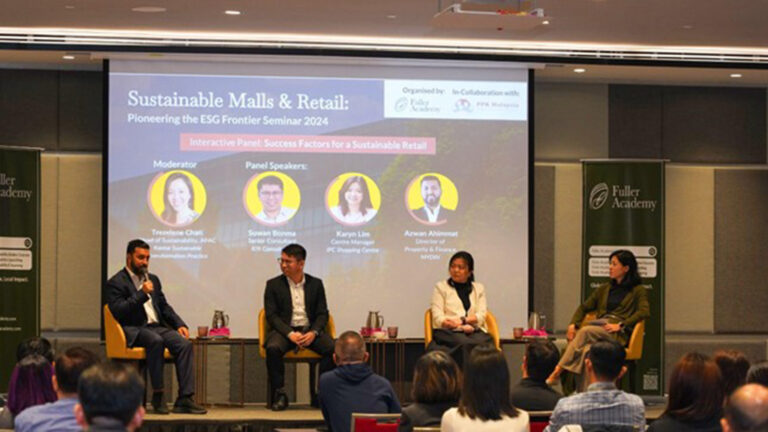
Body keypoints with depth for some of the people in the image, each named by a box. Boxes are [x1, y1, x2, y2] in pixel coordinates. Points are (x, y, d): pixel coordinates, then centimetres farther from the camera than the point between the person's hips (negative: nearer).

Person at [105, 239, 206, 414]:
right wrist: (142, 294, -17)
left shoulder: (153, 280, 23)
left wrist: (179, 324, 7)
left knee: (184, 343, -22)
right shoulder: (116, 283, 1)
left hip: (156, 326, 6)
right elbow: (118, 312, -13)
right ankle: (157, 396, -29)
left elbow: (164, 306, 24)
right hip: (133, 330, -6)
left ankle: (184, 399, -28)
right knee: (155, 341, -38)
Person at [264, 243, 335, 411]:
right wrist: (290, 334, -18)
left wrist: (313, 333, -14)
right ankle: (279, 395, -23)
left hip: (310, 330, 1)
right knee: (273, 348, -35)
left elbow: (322, 314, 7)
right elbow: (271, 315, -1)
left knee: (332, 348, -28)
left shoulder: (316, 284, 11)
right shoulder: (273, 285, 7)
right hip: (285, 329, -1)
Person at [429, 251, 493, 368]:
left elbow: (481, 316, 10)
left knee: (484, 344, -34)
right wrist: (462, 327, -13)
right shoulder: (441, 287, 16)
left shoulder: (479, 288, 24)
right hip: (449, 332, -2)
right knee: (464, 344, -37)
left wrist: (462, 320, -9)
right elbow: (438, 318, 2)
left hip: (475, 331, 2)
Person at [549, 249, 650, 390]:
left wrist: (621, 325, -16)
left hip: (618, 335, -4)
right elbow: (584, 307, 26)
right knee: (585, 350, -34)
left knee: (585, 331, -33)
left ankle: (558, 371, -37)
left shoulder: (638, 290, 12)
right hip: (598, 328, 4)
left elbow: (644, 312, -5)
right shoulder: (604, 289, 30)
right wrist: (573, 324, 5)